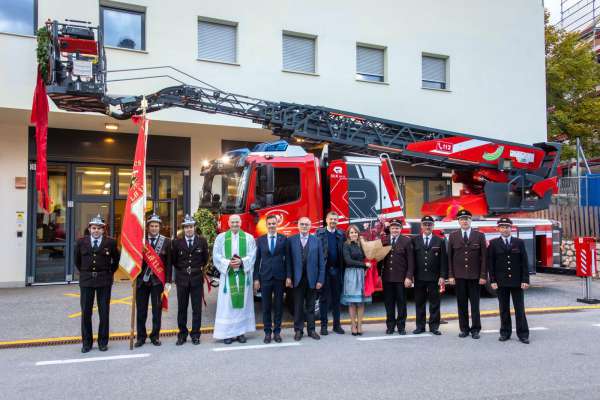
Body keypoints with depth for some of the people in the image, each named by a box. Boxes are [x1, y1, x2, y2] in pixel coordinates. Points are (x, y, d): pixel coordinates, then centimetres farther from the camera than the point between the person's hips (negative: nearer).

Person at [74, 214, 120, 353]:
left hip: (104, 280, -1)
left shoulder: (110, 242, -2)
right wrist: (83, 272, 14)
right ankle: (86, 342, 16)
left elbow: (116, 260, 10)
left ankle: (103, 342, 15)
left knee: (104, 312, 4)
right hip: (86, 280, 1)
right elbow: (77, 260, 17)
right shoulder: (81, 242, 3)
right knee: (86, 312, 5)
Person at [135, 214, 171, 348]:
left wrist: (168, 281, -4)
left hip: (158, 280, 0)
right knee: (141, 310, 7)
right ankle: (141, 336, 19)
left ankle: (155, 336, 18)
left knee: (157, 310, 6)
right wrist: (135, 276, -10)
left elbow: (168, 263, 1)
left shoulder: (166, 241, 2)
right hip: (142, 280, 1)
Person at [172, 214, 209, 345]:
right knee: (182, 308, 7)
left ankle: (195, 334, 15)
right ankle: (182, 334, 18)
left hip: (197, 279, 0)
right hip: (182, 279, 0)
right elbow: (173, 260, 9)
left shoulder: (202, 241, -1)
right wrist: (182, 269, 9)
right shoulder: (177, 242, -2)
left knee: (197, 308, 5)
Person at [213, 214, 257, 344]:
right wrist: (228, 263, -15)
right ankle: (228, 333, 4)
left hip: (244, 275, 1)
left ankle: (241, 332, 10)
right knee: (227, 304, -1)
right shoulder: (221, 237, 5)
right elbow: (216, 256, 0)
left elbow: (252, 255, 0)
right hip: (228, 275, -1)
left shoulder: (249, 238, 6)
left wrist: (241, 262, -17)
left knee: (243, 303, 4)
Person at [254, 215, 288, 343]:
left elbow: (287, 258, 1)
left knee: (278, 306, 7)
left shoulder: (283, 239, 2)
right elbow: (257, 260, 4)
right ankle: (267, 332, 16)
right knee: (266, 306, 6)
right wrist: (256, 278, -1)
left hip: (280, 277, 0)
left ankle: (277, 331, 18)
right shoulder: (260, 240, 5)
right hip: (265, 277, 0)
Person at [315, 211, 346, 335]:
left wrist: (343, 269, -5)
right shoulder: (319, 232, 1)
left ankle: (337, 324, 18)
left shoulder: (341, 234, 7)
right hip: (324, 269, -2)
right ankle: (323, 325, 11)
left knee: (336, 297, 9)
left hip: (337, 270, 2)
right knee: (324, 297, 5)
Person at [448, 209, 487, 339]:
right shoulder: (453, 236, 6)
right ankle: (464, 329, 15)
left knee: (475, 304, 4)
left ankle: (475, 329, 13)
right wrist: (450, 275, -2)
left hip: (475, 276, -1)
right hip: (459, 276, 1)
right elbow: (449, 257, 4)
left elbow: (484, 257, 1)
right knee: (462, 304, 6)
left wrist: (483, 276, -5)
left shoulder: (480, 236, 3)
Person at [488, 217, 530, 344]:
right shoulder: (493, 243, 2)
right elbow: (490, 263, 0)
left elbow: (524, 262, 2)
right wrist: (493, 281, -6)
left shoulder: (519, 242, 4)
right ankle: (505, 333, 16)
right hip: (501, 282, 0)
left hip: (517, 281, 0)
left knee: (520, 308, 4)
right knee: (504, 309, 7)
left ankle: (523, 334, 11)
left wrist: (525, 280, -5)